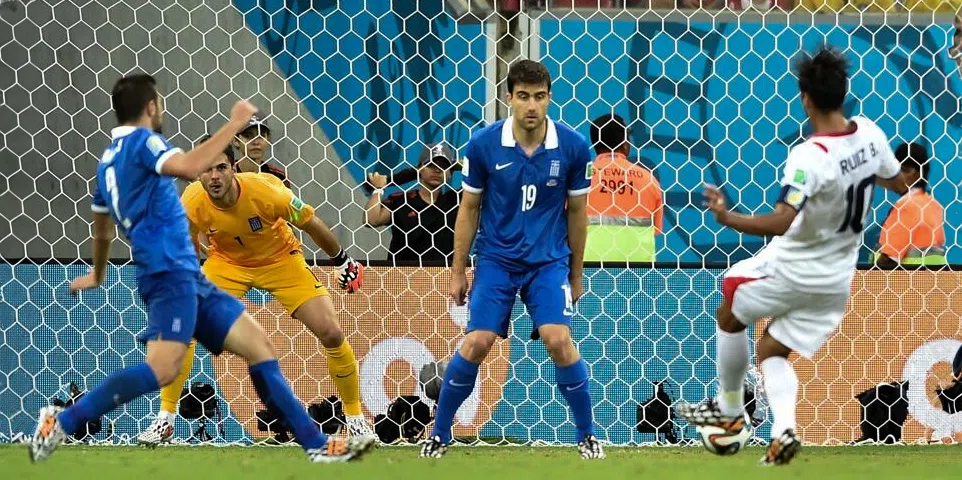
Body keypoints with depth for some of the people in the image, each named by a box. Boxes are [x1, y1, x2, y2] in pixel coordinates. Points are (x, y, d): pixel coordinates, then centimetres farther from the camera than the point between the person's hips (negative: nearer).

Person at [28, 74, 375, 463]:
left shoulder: (110, 158, 22)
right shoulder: (141, 140, -7)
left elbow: (102, 225, 37)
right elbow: (189, 167, -28)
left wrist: (97, 275, 53)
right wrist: (234, 124, -18)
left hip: (188, 277, 11)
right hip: (170, 272, -11)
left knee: (258, 345, 8)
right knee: (162, 369, -26)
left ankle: (316, 445, 5)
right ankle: (62, 422, -19)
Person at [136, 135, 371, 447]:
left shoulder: (265, 190, -33)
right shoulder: (192, 203, -26)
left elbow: (311, 224, -15)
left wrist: (342, 261, -3)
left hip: (281, 260, -1)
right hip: (226, 263, 1)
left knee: (331, 333, -10)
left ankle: (355, 419, 11)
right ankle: (165, 419, -8)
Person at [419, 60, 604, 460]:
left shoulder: (573, 147, -8)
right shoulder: (483, 145, -9)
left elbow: (576, 212, 5)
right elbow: (469, 209, 3)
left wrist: (576, 274, 11)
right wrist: (458, 272, 5)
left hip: (549, 261, 0)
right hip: (496, 259, 0)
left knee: (559, 341, -17)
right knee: (476, 344, -11)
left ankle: (587, 436, 2)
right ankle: (439, 435, 7)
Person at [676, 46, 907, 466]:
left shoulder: (808, 157, -30)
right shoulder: (869, 134, -8)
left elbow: (781, 222, -38)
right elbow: (897, 184, 10)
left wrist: (727, 218, -35)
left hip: (794, 268, -7)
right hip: (836, 279, 7)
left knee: (730, 316, 21)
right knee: (771, 351, 18)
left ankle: (729, 408, 32)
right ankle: (784, 429, -5)